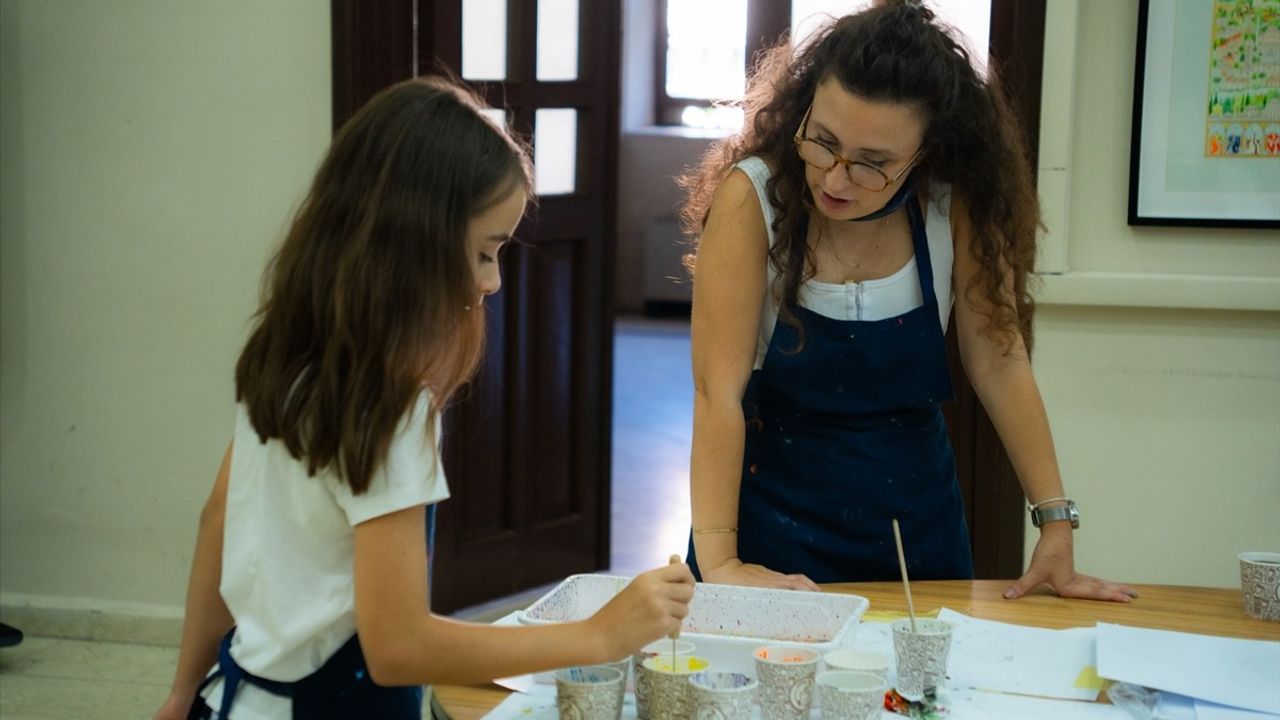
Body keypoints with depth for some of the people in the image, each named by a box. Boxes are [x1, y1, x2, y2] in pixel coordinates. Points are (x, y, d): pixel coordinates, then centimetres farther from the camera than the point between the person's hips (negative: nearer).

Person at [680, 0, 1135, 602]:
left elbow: (999, 360, -9)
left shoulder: (954, 203, -13)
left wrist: (1057, 529, -13)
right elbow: (717, 389, -23)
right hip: (776, 513, -3)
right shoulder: (752, 197, -21)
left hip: (915, 515, 3)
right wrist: (718, 560, -28)